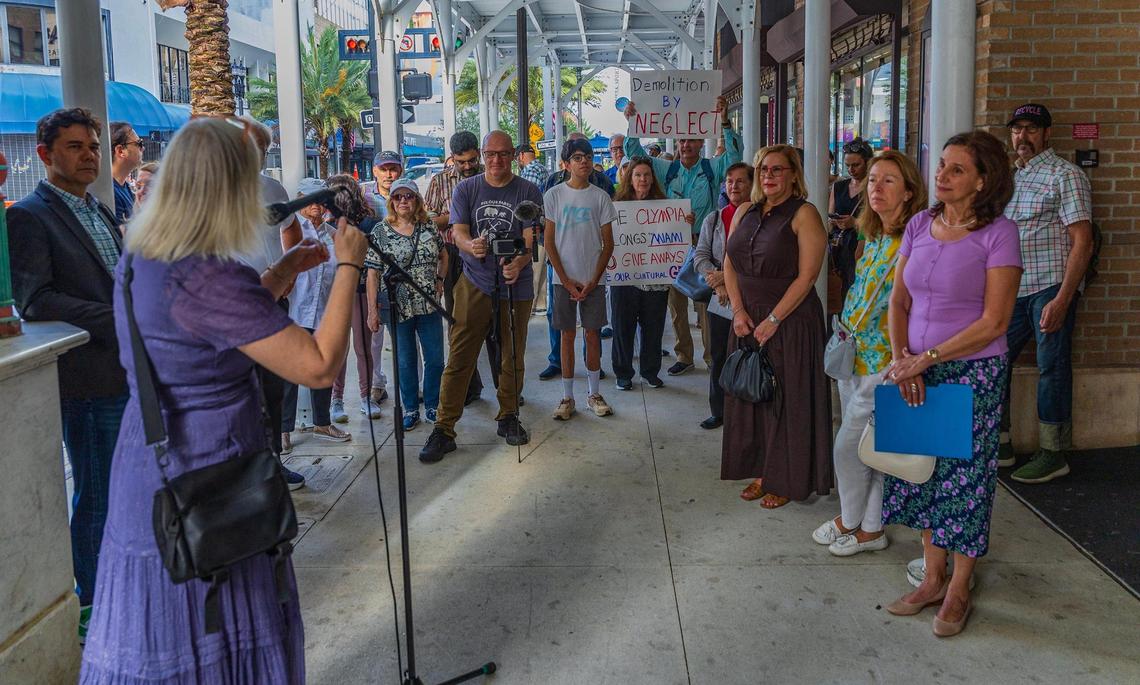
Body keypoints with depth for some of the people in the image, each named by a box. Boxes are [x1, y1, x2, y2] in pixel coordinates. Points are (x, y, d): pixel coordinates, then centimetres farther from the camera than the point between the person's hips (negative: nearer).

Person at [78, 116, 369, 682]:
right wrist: (349, 265, -15)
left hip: (146, 479, 9)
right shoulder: (207, 278, -25)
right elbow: (320, 366, -24)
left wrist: (285, 270, 17)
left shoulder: (140, 261, 4)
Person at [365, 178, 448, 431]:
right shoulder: (380, 232, -4)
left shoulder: (429, 227, 3)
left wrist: (440, 280, 7)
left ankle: (432, 405, 24)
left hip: (429, 304, 2)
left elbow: (443, 255, 20)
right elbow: (372, 273, -5)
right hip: (398, 306, -2)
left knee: (435, 359, 6)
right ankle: (410, 409, 22)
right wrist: (372, 310, -8)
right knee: (406, 361, 8)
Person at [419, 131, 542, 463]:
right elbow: (459, 232, -5)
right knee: (458, 359, -3)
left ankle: (508, 417, 30)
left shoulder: (528, 192, 0)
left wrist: (519, 263, -31)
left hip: (515, 286, 0)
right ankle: (443, 429, 1)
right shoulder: (466, 189, 4)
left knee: (512, 358, 12)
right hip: (474, 284, 0)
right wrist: (471, 245, -30)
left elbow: (530, 238, -8)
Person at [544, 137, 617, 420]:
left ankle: (594, 393, 18)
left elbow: (608, 243, 3)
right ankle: (567, 397, 11)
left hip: (593, 279, 1)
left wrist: (593, 280, -5)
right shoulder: (554, 195, 0)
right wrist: (566, 280, -6)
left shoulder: (600, 197, 2)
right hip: (563, 278, -1)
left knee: (593, 334, 5)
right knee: (567, 335, 4)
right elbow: (549, 242, 0)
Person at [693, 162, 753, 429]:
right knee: (719, 358, 11)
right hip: (721, 301, 5)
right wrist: (718, 283, -10)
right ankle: (719, 412, 24)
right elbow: (700, 255, 5)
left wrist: (728, 276, -15)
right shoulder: (714, 219, 10)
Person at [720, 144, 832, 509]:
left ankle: (786, 481, 15)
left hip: (790, 322, -6)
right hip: (747, 321, 6)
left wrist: (773, 320, -16)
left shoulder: (804, 215, -9)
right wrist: (739, 311, -4)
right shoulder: (744, 212, 10)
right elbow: (729, 264, 8)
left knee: (786, 401, 2)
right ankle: (761, 472, 24)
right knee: (750, 396, 11)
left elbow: (807, 276, -14)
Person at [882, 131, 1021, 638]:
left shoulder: (998, 234, -11)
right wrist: (901, 359, -7)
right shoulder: (920, 225, 5)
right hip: (919, 372, 5)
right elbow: (899, 301, 7)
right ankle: (932, 579, 28)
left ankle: (958, 591, 21)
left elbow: (994, 322, -15)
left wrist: (928, 358, -17)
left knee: (964, 477, 4)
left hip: (973, 372, -5)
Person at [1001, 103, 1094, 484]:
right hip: (1013, 290, 7)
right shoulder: (1012, 177, 17)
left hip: (1051, 288, -7)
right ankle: (1000, 447, 18)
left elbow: (1082, 241, -12)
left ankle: (1053, 455, 8)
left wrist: (1062, 300, -19)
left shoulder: (1064, 174, -5)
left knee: (1052, 369, -2)